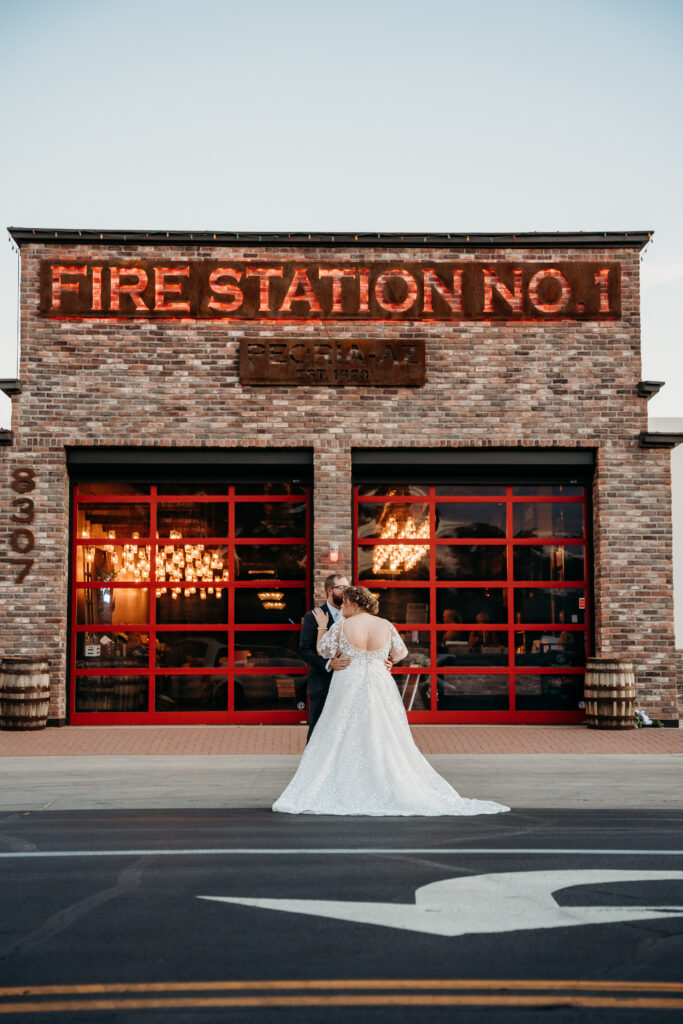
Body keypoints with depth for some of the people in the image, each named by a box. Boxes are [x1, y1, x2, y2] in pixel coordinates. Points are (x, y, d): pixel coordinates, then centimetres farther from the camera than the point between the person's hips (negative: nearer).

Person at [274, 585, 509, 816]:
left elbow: (323, 650, 0)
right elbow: (401, 653, 8)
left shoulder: (341, 626, -9)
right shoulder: (385, 626, -2)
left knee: (340, 742, 4)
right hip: (380, 689, 3)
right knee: (387, 741, 10)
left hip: (348, 690, -3)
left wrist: (322, 626, 14)